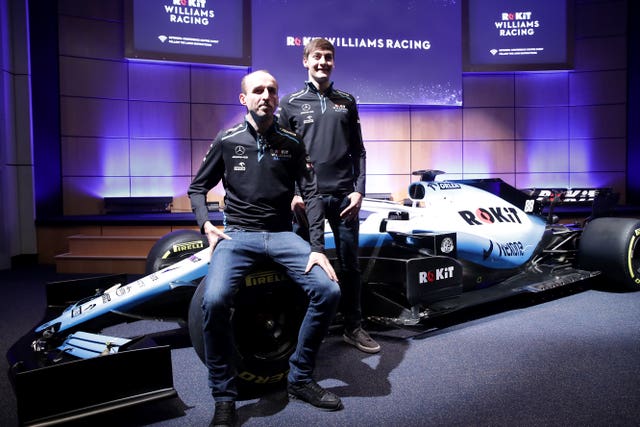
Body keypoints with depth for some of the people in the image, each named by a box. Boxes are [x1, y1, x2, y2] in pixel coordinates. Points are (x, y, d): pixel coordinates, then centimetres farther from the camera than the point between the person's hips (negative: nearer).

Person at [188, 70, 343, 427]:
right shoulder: (227, 141, 5)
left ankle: (300, 378, 2)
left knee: (329, 290, -20)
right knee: (215, 300, -30)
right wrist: (207, 225, -6)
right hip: (237, 234, -1)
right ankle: (224, 397, -8)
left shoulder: (292, 143, 6)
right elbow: (198, 188, 13)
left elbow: (312, 194, 1)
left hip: (282, 234, 2)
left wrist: (317, 248, -10)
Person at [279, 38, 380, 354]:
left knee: (349, 264, 8)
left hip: (344, 196, 2)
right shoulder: (290, 103, 6)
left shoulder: (346, 102, 13)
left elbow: (358, 151, 11)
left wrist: (358, 190, 0)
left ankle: (354, 328, 22)